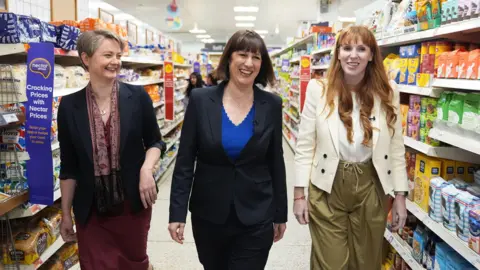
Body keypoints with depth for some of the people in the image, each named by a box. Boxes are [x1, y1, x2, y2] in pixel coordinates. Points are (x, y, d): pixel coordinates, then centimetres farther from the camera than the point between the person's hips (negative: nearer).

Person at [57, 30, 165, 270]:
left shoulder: (138, 97, -7)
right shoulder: (69, 105, -5)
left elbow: (155, 141, 4)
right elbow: (68, 167, 2)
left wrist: (147, 169, -17)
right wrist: (66, 214, 5)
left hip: (133, 202, 0)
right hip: (91, 209, 0)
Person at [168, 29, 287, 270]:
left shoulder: (271, 105, -4)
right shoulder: (200, 99, -7)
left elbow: (276, 163, 3)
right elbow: (185, 161, -5)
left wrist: (281, 214, 6)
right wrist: (177, 212, -8)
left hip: (256, 218, 0)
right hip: (208, 215, 1)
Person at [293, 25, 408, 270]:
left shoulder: (387, 93, -1)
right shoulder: (318, 89, -6)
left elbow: (396, 148, 4)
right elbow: (304, 146, -4)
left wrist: (400, 196, 3)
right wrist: (299, 194, -5)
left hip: (371, 188, 2)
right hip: (327, 188, -2)